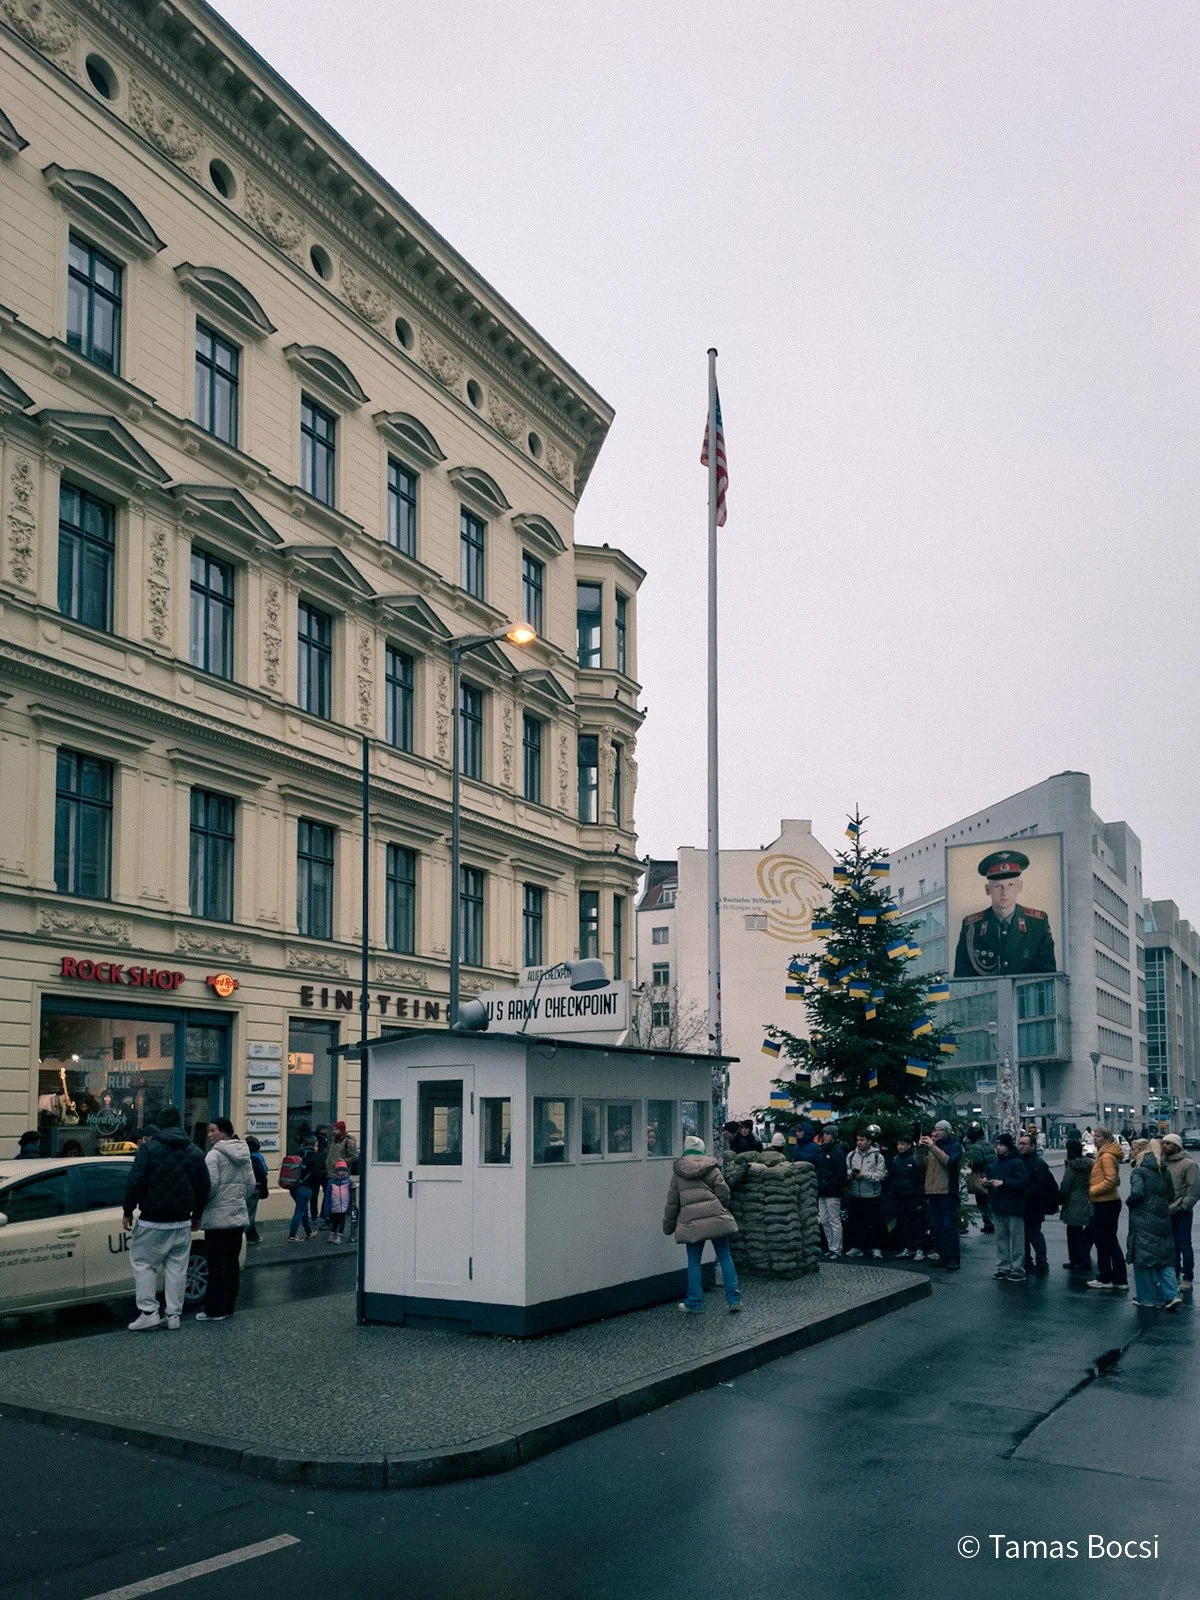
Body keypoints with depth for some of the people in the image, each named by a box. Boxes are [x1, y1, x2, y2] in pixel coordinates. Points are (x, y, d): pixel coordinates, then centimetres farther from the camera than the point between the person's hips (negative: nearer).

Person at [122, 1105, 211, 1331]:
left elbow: (135, 1182, -14)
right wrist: (196, 1215, 22)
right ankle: (174, 1315, 9)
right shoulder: (194, 1152, 7)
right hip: (182, 1222, 5)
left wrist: (128, 1211, -3)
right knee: (177, 1268, 9)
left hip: (152, 1221, -4)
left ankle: (149, 1312, -2)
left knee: (142, 1263, 5)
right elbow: (205, 1186, 11)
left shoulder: (149, 1148, -8)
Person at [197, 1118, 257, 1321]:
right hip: (239, 1215, 7)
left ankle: (214, 1310, 0)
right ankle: (229, 1307, 17)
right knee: (232, 1263, 12)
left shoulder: (215, 1154, -13)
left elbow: (210, 1184, -18)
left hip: (218, 1217, -7)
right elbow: (252, 1184, 13)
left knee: (216, 1265, -3)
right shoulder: (243, 1155, 10)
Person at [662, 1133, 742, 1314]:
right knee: (725, 1257, 7)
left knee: (693, 1262, 9)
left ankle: (694, 1302, 12)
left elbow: (672, 1202, 10)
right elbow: (723, 1191, -3)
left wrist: (668, 1226, 19)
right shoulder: (711, 1167, 5)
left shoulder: (678, 1173, 8)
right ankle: (734, 1299, 5)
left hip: (691, 1222, 0)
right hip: (716, 1217, 0)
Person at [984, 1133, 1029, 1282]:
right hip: (998, 1208, 8)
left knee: (1017, 1240, -3)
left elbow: (1023, 1182, -20)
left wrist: (1003, 1183, -22)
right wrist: (987, 1183, 6)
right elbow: (990, 1178, 29)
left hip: (1014, 1208, -8)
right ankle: (1003, 1267, 20)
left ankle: (1018, 1269, 1)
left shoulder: (1018, 1163, -9)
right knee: (1001, 1239, 12)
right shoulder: (994, 1164, 15)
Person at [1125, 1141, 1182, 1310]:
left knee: (1142, 1258, 5)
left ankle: (1146, 1297, 11)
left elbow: (1137, 1192, -21)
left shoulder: (1139, 1171, -10)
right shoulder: (1165, 1171, 8)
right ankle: (1172, 1295, -3)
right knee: (1165, 1259, 10)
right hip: (1162, 1220, 5)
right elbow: (1170, 1195, 11)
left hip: (1143, 1221, -5)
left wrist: (1129, 1202, -3)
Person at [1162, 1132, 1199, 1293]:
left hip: (1181, 1213, -6)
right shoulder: (1163, 1162, 10)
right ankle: (1174, 1276, 25)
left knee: (1184, 1246, -1)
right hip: (1165, 1212, 6)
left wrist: (1179, 1206, -18)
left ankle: (1187, 1279, 6)